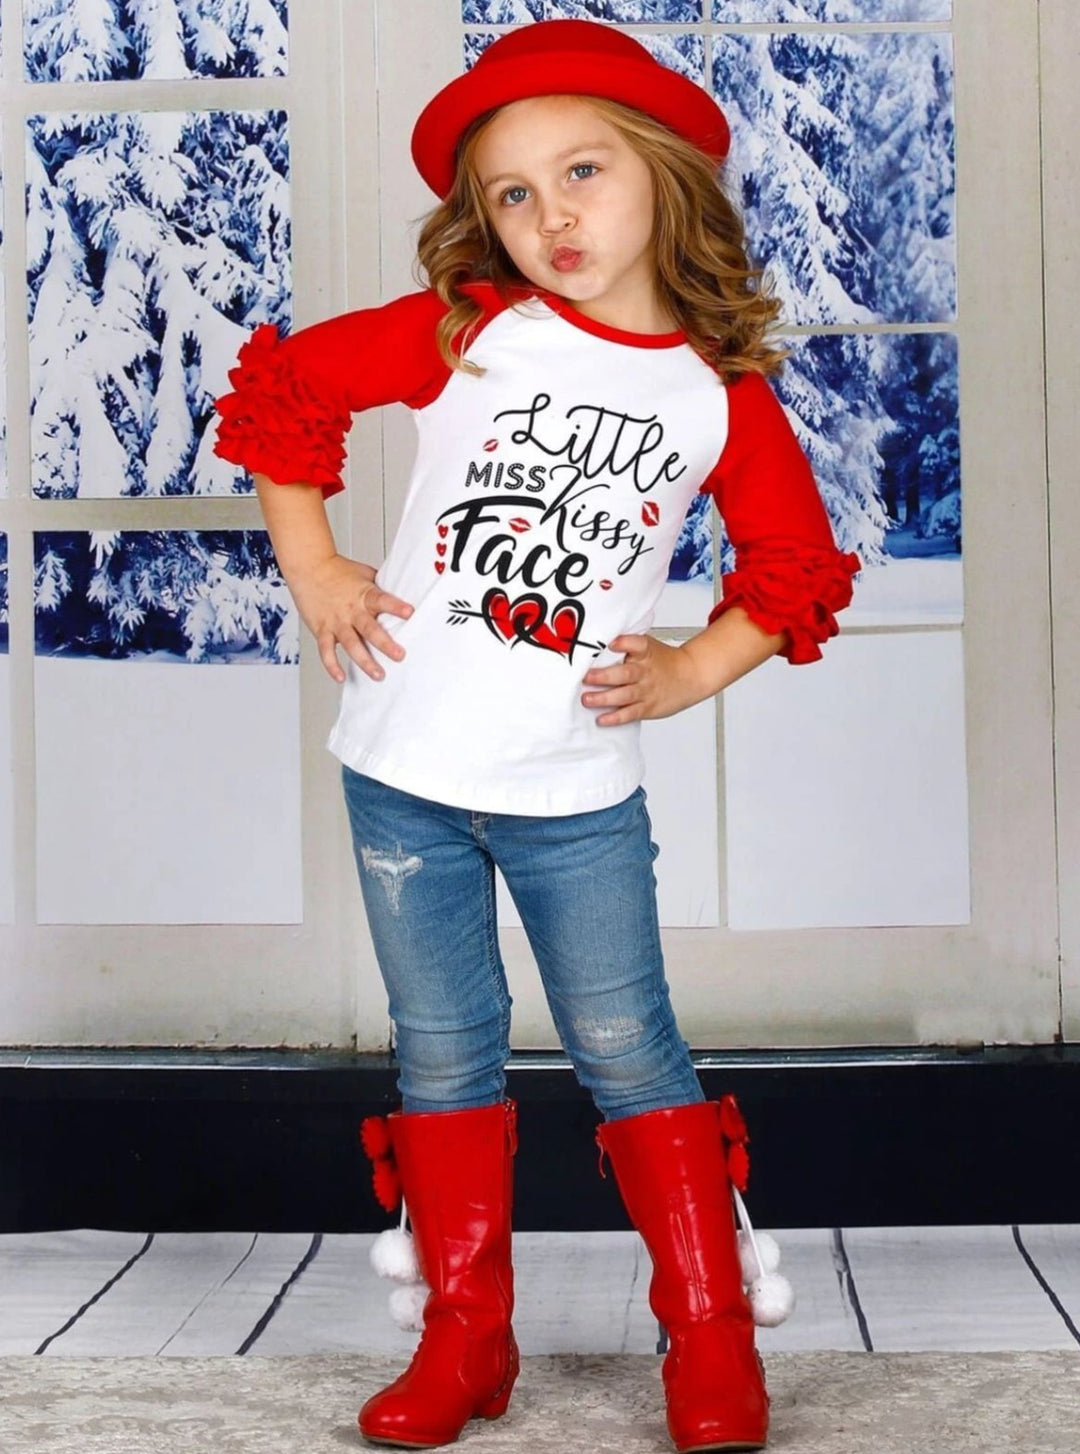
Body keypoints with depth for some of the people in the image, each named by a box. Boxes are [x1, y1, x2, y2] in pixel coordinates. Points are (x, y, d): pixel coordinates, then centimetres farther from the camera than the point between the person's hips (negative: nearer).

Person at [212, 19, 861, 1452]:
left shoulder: (726, 397, -1)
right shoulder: (464, 329, -2)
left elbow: (797, 566, 9)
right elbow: (284, 382, 6)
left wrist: (692, 669, -2)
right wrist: (312, 567, 2)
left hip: (579, 792, -1)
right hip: (404, 772, 1)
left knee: (626, 1052, 3)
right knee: (445, 1056, 10)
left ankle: (710, 1332, 18)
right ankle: (466, 1338, 23)